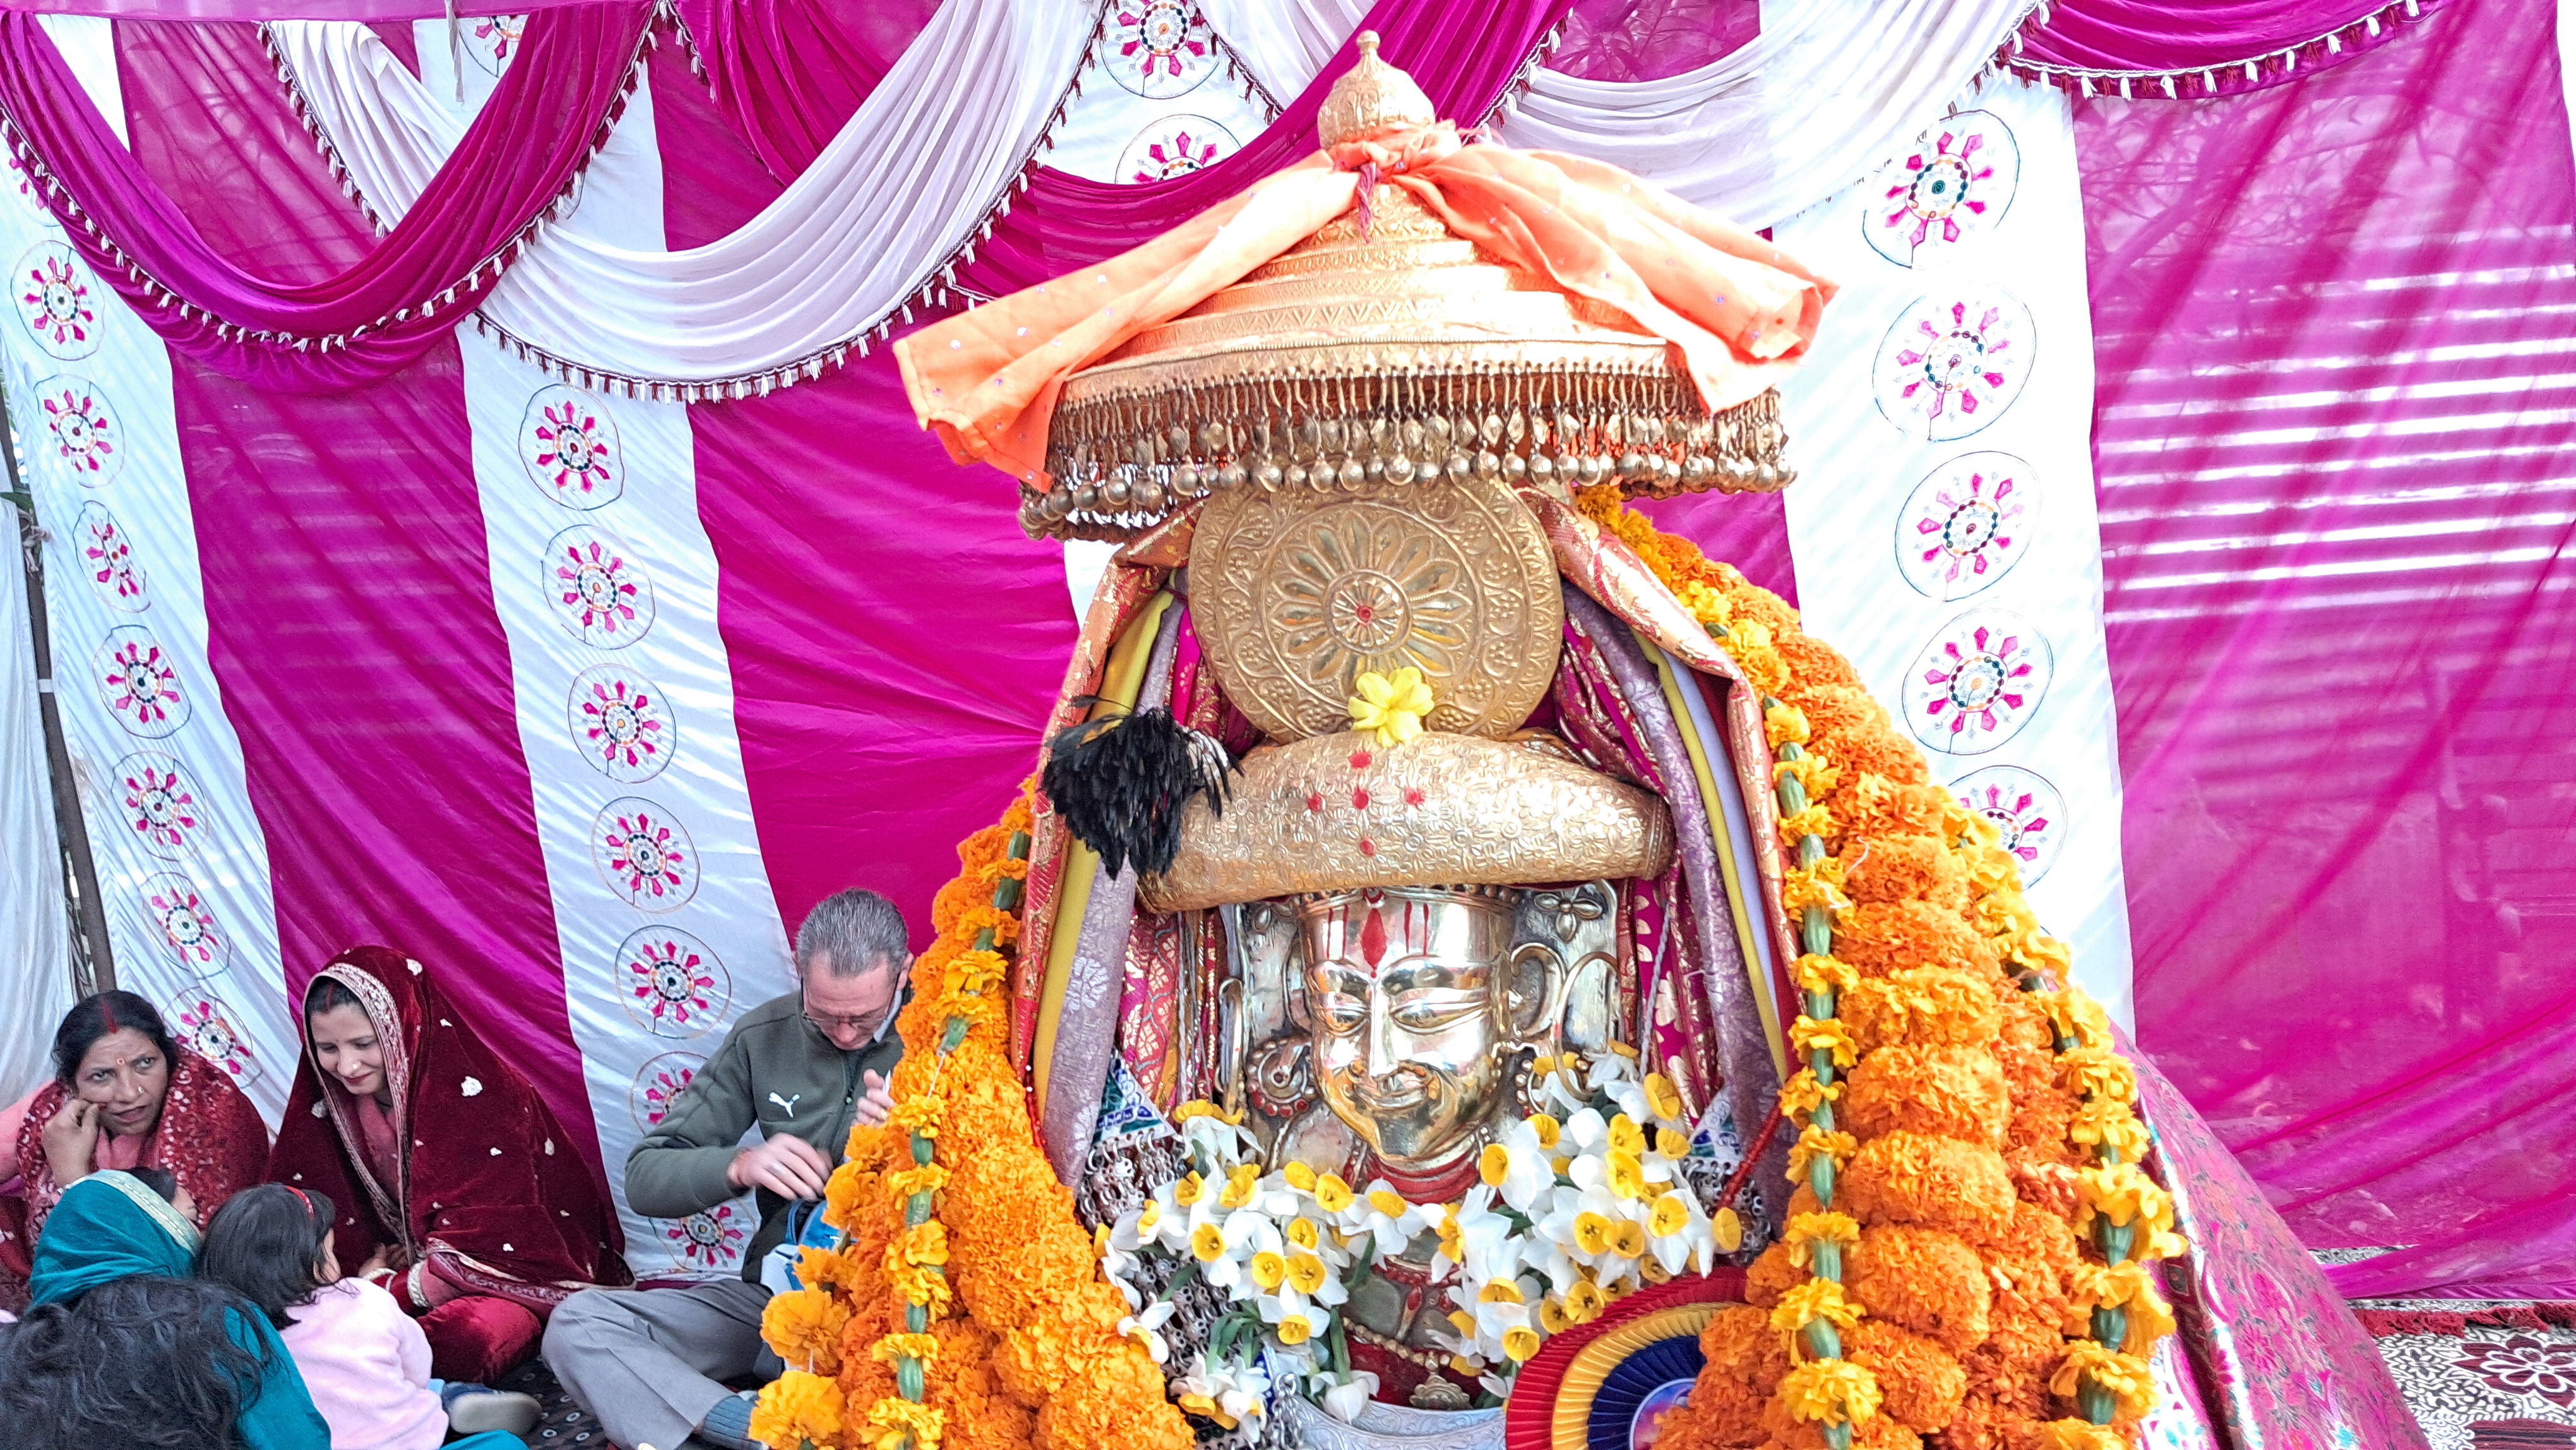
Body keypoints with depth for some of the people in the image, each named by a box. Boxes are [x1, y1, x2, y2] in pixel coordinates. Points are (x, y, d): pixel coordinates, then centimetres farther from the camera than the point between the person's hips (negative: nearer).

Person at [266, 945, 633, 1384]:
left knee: (462, 1338, -38)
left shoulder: (476, 1090, -20)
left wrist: (388, 1291, -19)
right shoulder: (325, 1099, -2)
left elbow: (481, 1248, -22)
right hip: (408, 1264, 5)